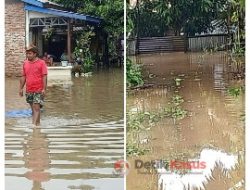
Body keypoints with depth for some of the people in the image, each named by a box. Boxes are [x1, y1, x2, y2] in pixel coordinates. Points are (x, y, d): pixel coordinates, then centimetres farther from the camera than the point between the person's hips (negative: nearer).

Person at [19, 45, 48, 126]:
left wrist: (44, 89, -15)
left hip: (38, 90, -6)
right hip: (29, 90, 6)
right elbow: (23, 77, 16)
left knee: (36, 107, -11)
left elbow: (44, 77, -9)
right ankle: (37, 123, 22)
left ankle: (34, 124, -16)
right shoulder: (25, 63, 10)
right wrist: (21, 88, 13)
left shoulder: (41, 63, -6)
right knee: (33, 108, 12)